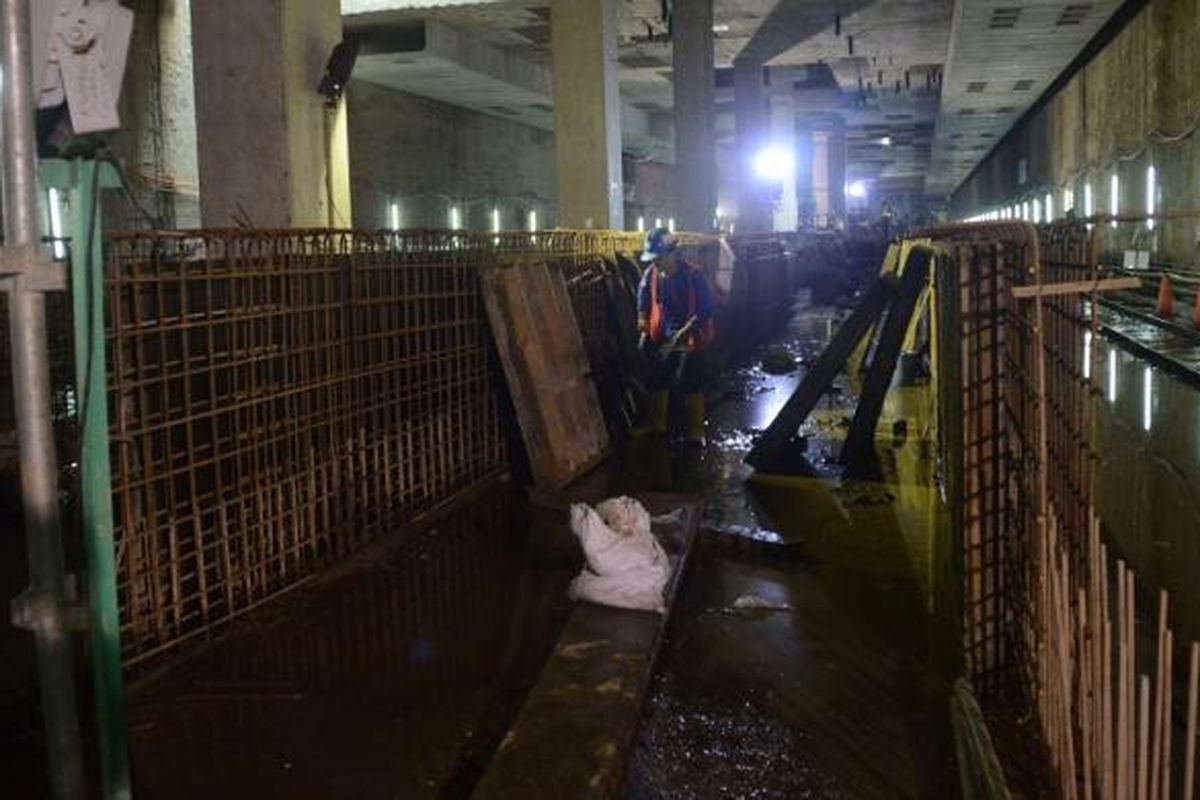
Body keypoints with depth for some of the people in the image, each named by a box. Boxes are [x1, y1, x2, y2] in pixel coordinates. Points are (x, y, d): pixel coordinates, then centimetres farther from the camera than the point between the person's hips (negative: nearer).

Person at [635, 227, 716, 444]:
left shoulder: (693, 276, -20)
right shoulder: (651, 274, -6)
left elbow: (705, 308, -18)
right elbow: (643, 296, 15)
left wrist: (686, 330, -26)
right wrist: (643, 321, 11)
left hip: (690, 339, -5)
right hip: (662, 338, 5)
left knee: (691, 385, 0)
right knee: (656, 381, 15)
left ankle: (695, 432, 11)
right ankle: (656, 424, 33)